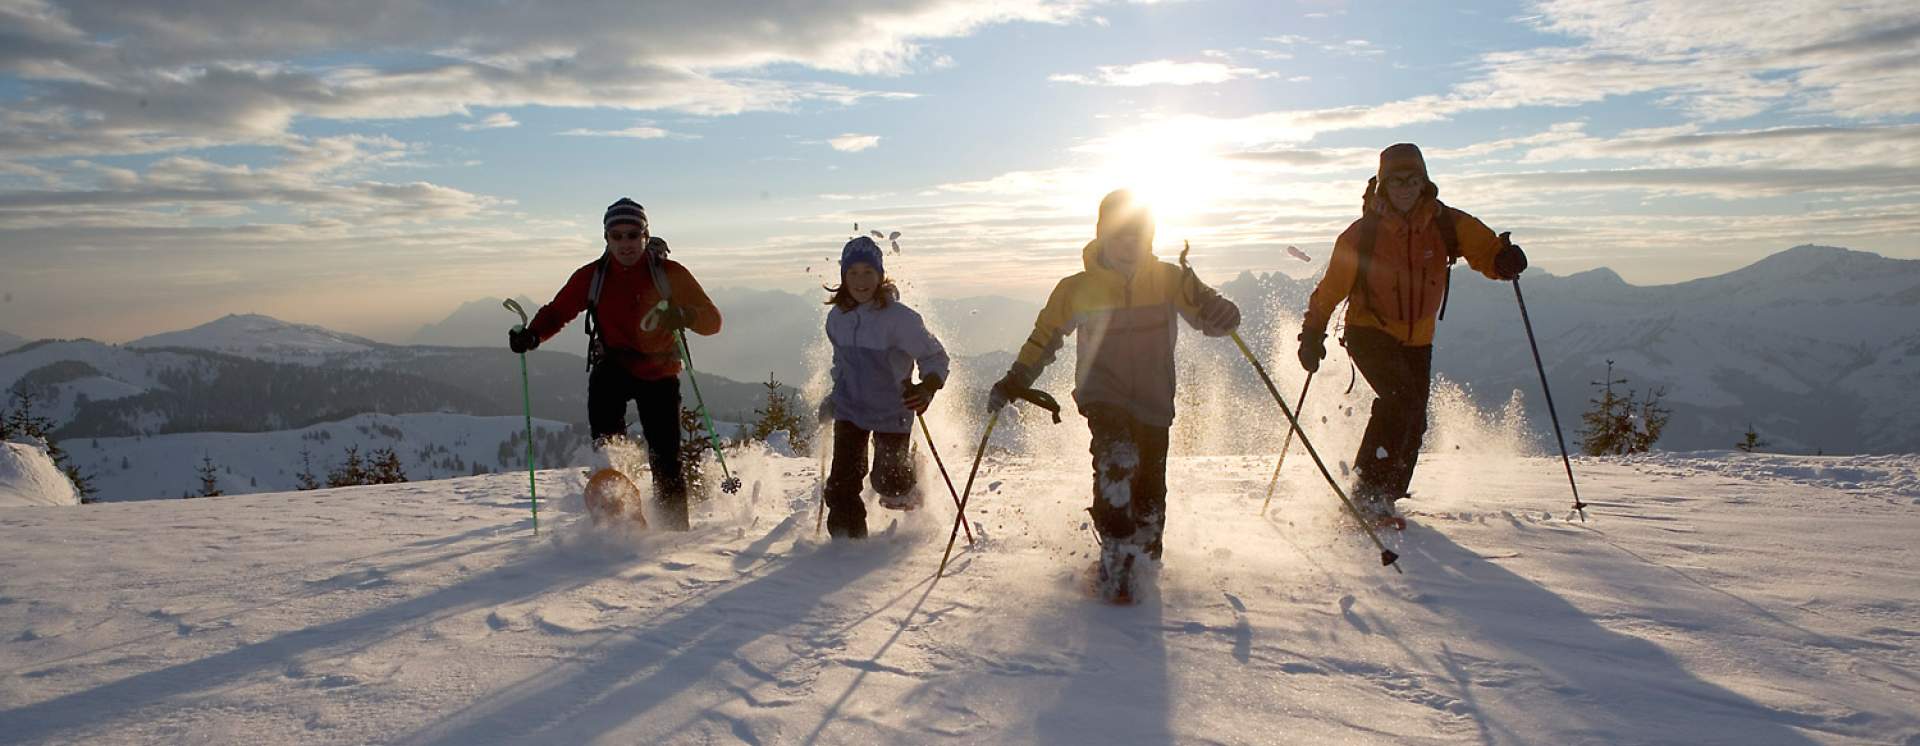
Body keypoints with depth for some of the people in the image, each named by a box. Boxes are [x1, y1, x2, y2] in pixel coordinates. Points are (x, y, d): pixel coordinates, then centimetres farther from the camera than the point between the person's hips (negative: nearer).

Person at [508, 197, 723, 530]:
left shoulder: (670, 273, -10)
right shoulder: (592, 276, -4)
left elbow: (712, 320, -12)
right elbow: (557, 312, 2)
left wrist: (683, 316, -34)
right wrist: (531, 335, -19)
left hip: (659, 372, -1)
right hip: (613, 367, 1)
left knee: (665, 462, -2)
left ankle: (675, 530, 14)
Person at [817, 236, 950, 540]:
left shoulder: (900, 318, -19)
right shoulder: (837, 318, -2)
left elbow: (935, 356, -12)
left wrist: (928, 387, -30)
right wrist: (834, 397, 15)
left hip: (891, 412, -4)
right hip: (850, 410, 4)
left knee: (887, 481, 2)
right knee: (843, 482, -3)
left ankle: (906, 486, 38)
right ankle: (848, 539, 14)